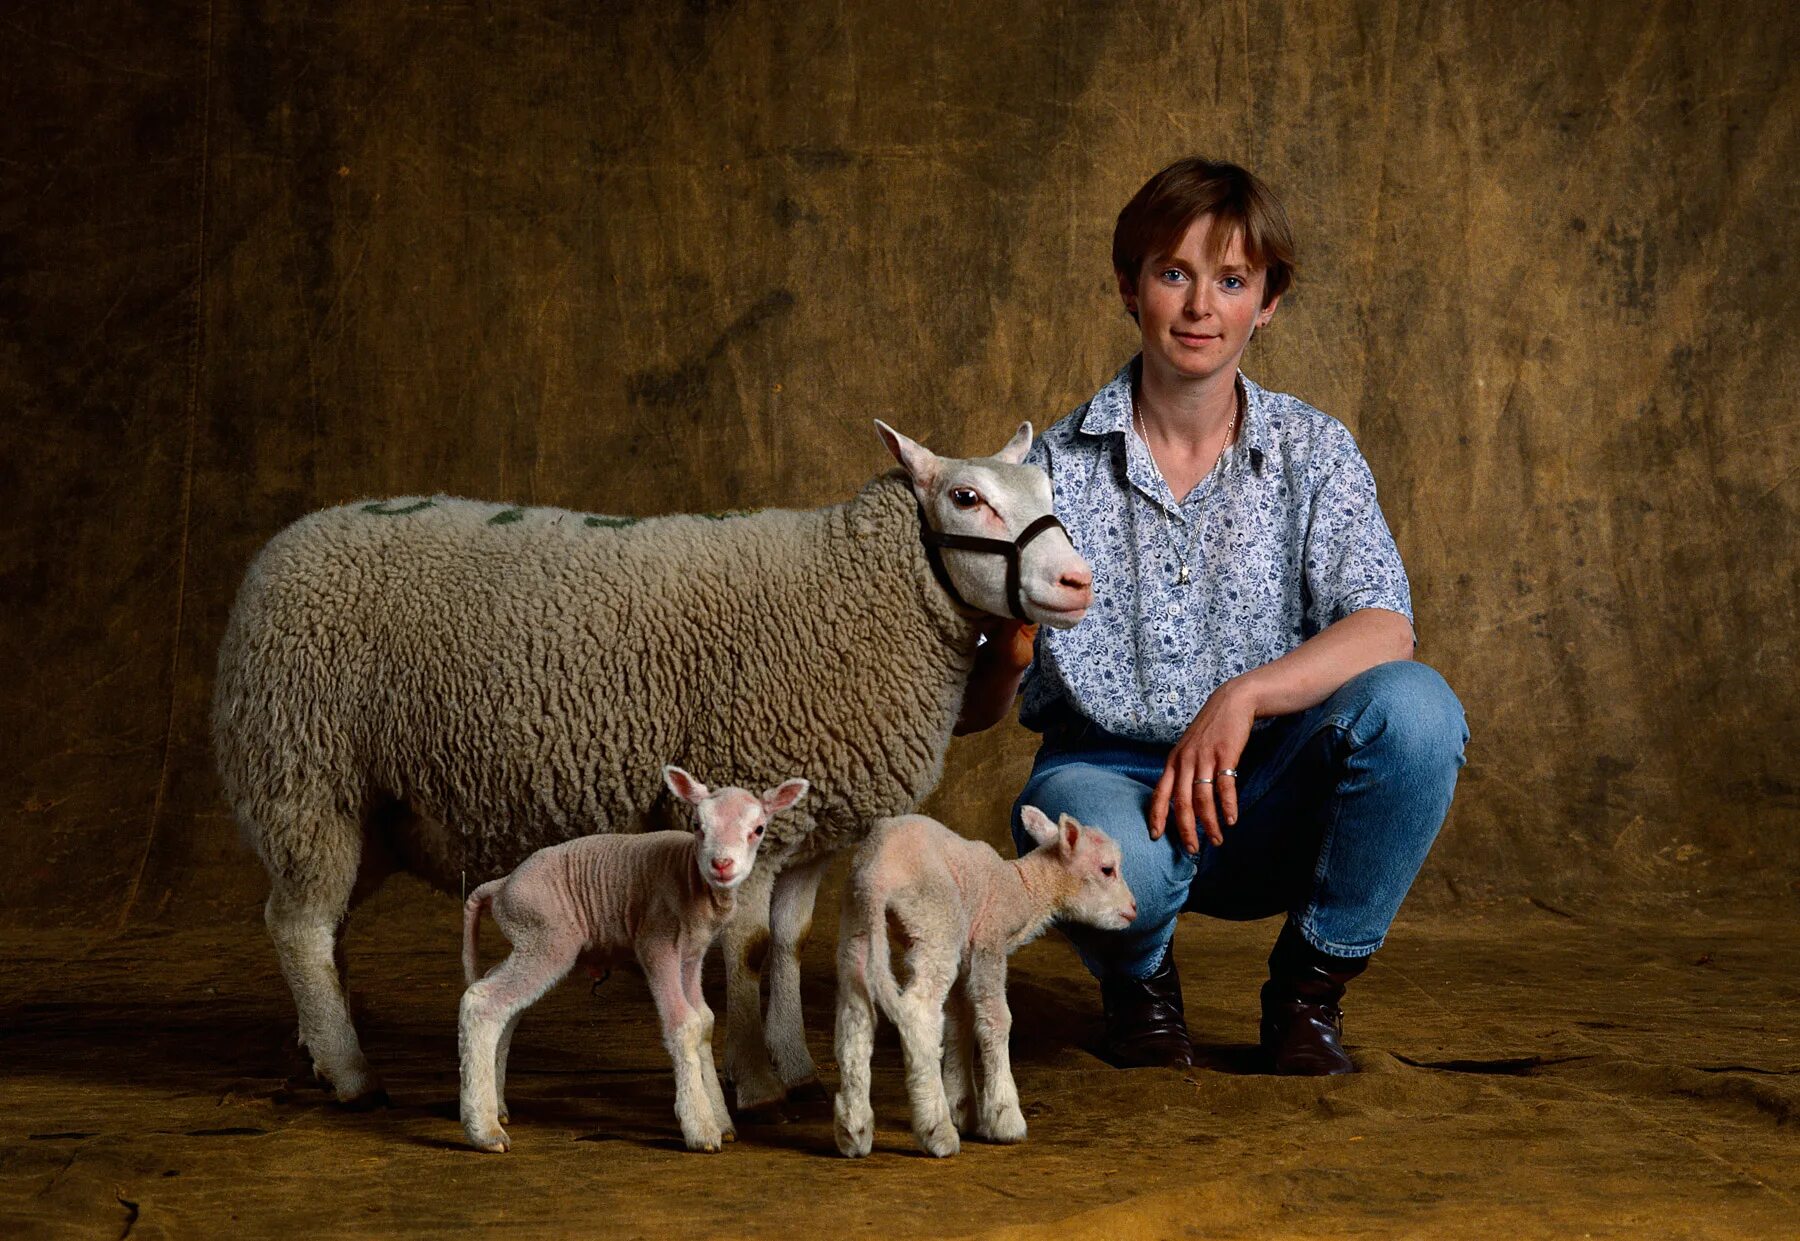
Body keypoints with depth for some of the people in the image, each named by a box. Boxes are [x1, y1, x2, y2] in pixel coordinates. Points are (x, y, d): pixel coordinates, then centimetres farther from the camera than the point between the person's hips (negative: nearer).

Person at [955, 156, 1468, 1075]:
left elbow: (1383, 629, -16)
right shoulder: (1055, 471, -3)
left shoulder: (1311, 453, 0)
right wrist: (1008, 650, -30)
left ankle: (1309, 990, -2)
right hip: (1107, 769, -2)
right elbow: (964, 710, -6)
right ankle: (1138, 986, 4)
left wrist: (1242, 696, -33)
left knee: (1414, 706, -28)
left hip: (1266, 800, 2)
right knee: (1110, 859, -38)